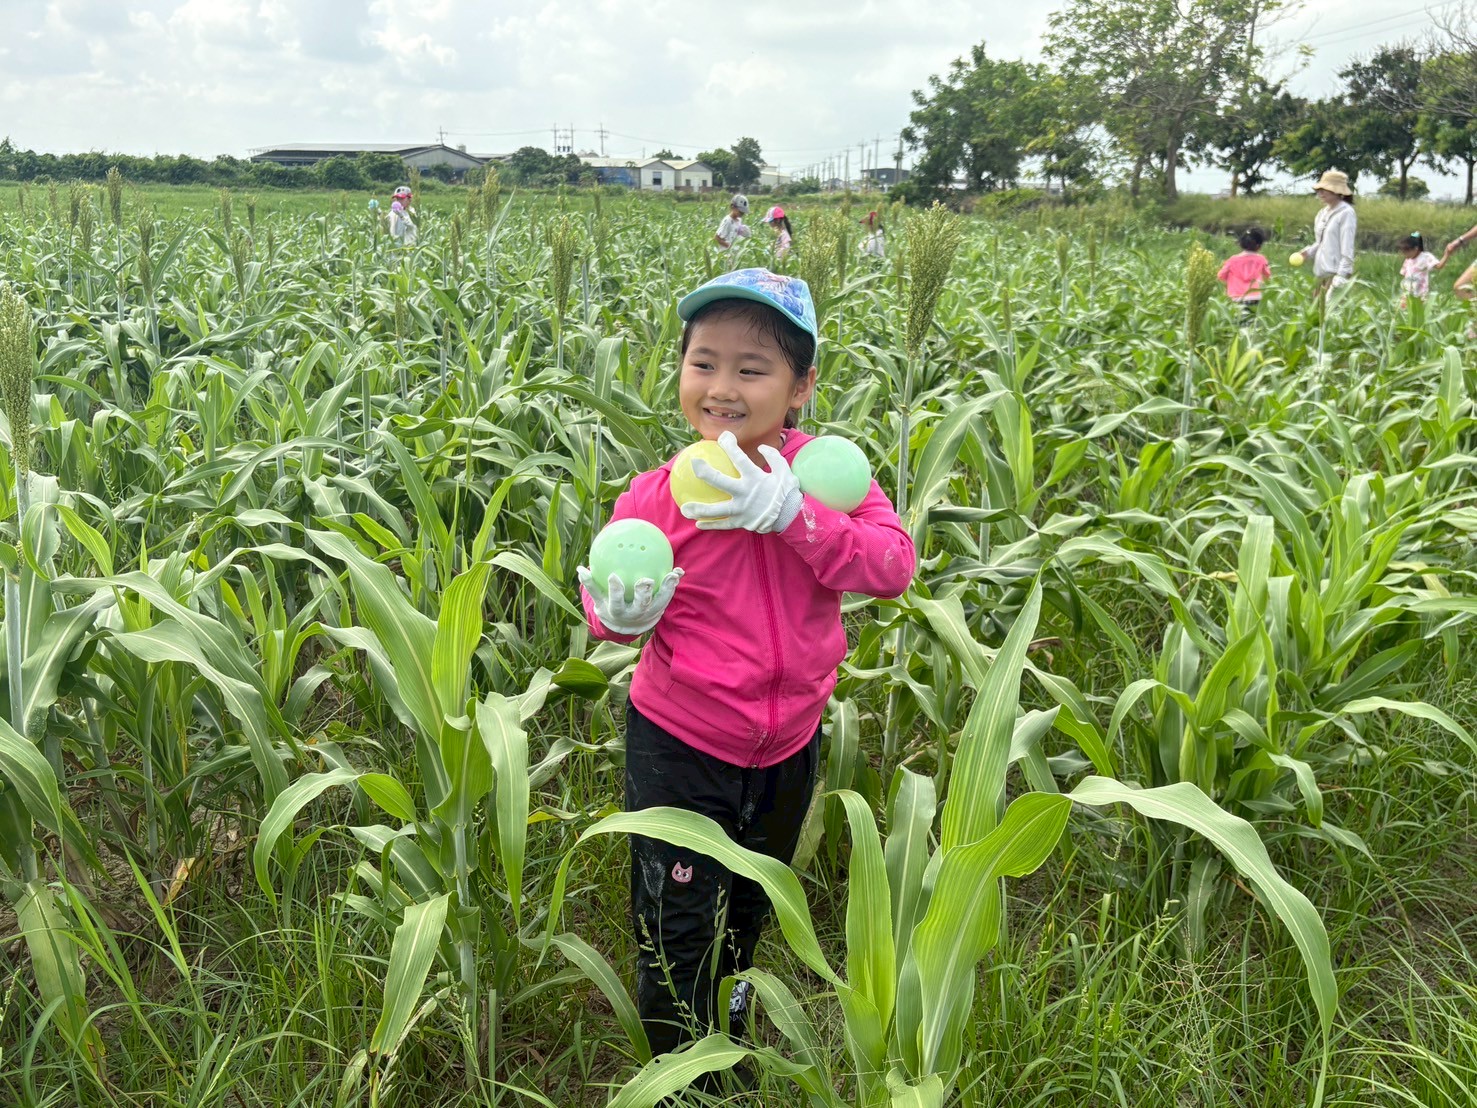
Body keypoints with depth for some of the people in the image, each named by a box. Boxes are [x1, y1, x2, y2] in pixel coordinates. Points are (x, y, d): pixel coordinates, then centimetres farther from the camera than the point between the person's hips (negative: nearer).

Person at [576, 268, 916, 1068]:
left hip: (788, 743, 3)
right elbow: (606, 604, -4)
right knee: (676, 930, 9)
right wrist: (619, 614, -28)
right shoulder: (655, 497, -16)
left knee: (752, 904, 28)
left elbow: (894, 566, -25)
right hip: (679, 746, -3)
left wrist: (792, 514, -37)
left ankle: (725, 1022, 60)